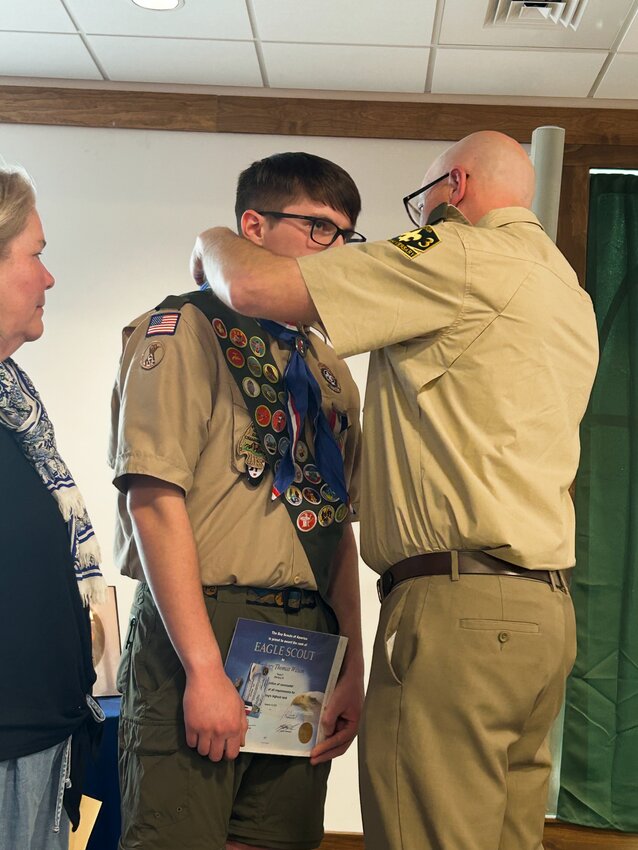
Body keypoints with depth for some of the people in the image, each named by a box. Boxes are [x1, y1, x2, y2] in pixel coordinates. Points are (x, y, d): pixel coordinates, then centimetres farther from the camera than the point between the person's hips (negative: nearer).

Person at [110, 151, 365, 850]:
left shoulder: (330, 368, 18)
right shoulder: (183, 331, -2)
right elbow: (154, 501, -12)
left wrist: (351, 668, 9)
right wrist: (205, 670, -17)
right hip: (199, 633, -6)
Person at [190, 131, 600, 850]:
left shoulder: (467, 256, -6)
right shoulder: (568, 292, 23)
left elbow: (255, 286, -10)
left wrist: (212, 242, 12)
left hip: (460, 606, -10)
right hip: (544, 608, 10)